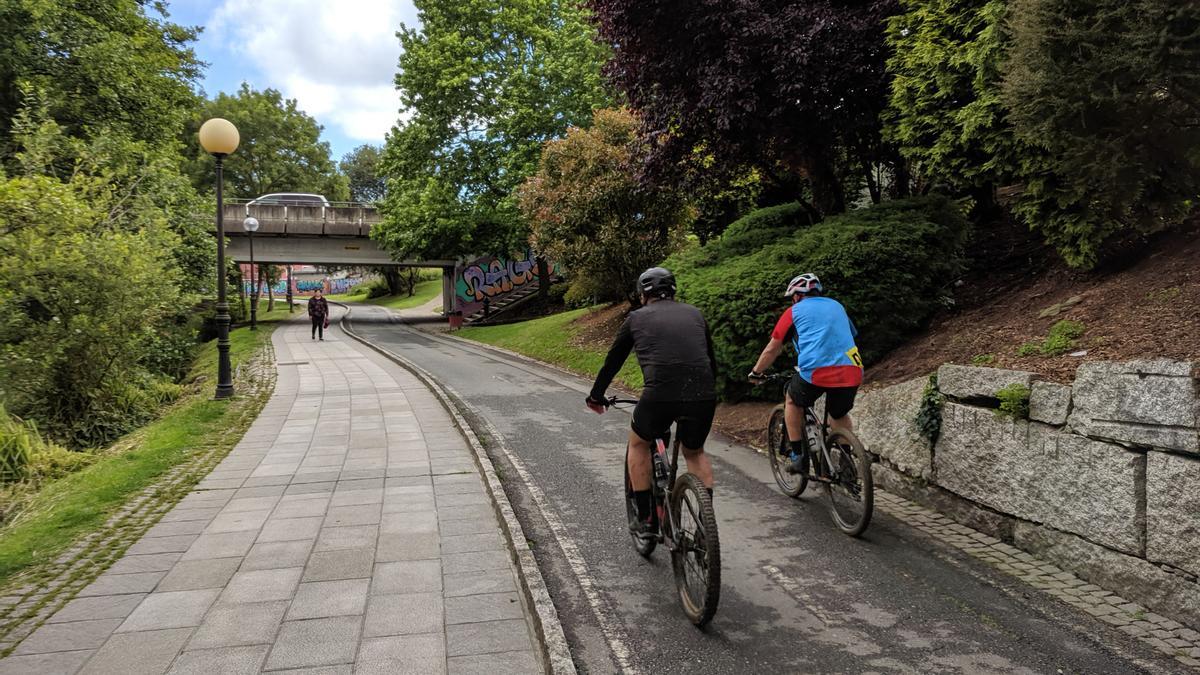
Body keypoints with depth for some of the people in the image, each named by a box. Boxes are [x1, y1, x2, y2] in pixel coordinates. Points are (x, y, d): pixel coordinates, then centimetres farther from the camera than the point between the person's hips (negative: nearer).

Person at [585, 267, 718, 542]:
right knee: (695, 452, 30)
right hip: (703, 396, 3)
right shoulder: (694, 314, 22)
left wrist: (596, 396, 39)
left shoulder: (637, 318, 15)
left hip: (660, 395, -3)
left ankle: (645, 520, 23)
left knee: (638, 444, 27)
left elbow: (613, 361, 24)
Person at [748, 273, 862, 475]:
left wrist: (756, 373, 30)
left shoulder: (795, 311, 13)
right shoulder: (837, 306, 26)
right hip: (851, 372, 4)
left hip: (815, 371, -4)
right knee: (840, 416, 30)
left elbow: (772, 349, 16)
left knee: (793, 403, 24)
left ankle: (798, 457, 19)